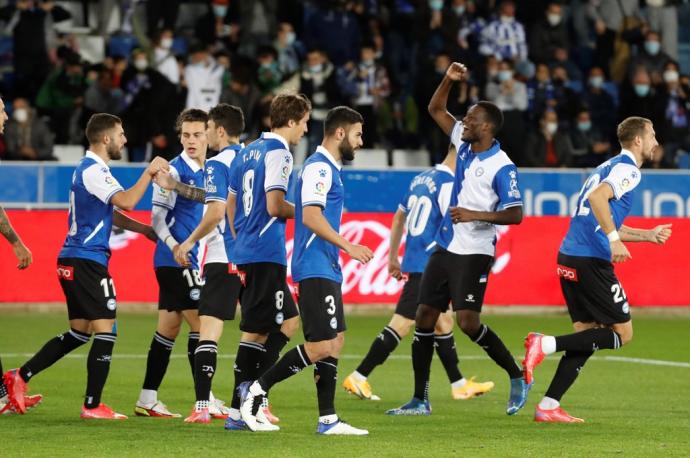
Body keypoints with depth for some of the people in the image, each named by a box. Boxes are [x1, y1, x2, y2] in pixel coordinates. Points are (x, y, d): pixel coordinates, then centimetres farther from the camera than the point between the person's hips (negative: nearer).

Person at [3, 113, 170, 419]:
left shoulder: (91, 168, 18)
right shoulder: (93, 170, -14)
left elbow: (110, 212, 27)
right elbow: (126, 201, -26)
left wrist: (144, 229, 22)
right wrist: (149, 173, -15)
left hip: (73, 260, 10)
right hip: (86, 260, -10)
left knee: (79, 332, 14)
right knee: (105, 329, -7)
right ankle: (92, 406, -7)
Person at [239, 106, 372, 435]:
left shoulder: (328, 167, 19)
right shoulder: (319, 167, -12)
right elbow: (311, 217, -21)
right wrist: (348, 246, -21)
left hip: (326, 270, 11)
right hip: (316, 269, -11)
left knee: (334, 342, 7)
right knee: (321, 346, -12)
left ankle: (328, 420, 8)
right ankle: (256, 390, -5)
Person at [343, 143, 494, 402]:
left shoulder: (421, 179, 14)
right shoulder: (448, 184, -13)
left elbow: (399, 217, 20)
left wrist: (393, 257, 26)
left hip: (413, 262, 10)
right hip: (428, 267, -10)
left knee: (443, 323, 16)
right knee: (401, 324, -9)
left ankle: (459, 385, 22)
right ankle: (358, 378, -10)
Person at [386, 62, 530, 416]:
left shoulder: (502, 167, -15)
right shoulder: (465, 145, 7)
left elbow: (515, 214, -18)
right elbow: (435, 109, 15)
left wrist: (475, 215, -26)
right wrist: (449, 80, 0)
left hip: (473, 253, -8)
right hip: (445, 247, 8)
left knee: (468, 321, -15)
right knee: (424, 317, 4)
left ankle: (517, 377, 4)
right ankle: (420, 400, 9)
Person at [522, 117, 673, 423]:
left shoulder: (608, 168, 24)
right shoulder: (628, 169, -5)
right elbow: (597, 197, -24)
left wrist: (649, 235, 37)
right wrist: (614, 239, -26)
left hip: (569, 259, 9)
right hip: (591, 261, -9)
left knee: (587, 335, 11)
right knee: (622, 333, -3)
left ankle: (548, 407, 4)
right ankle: (546, 345, -16)